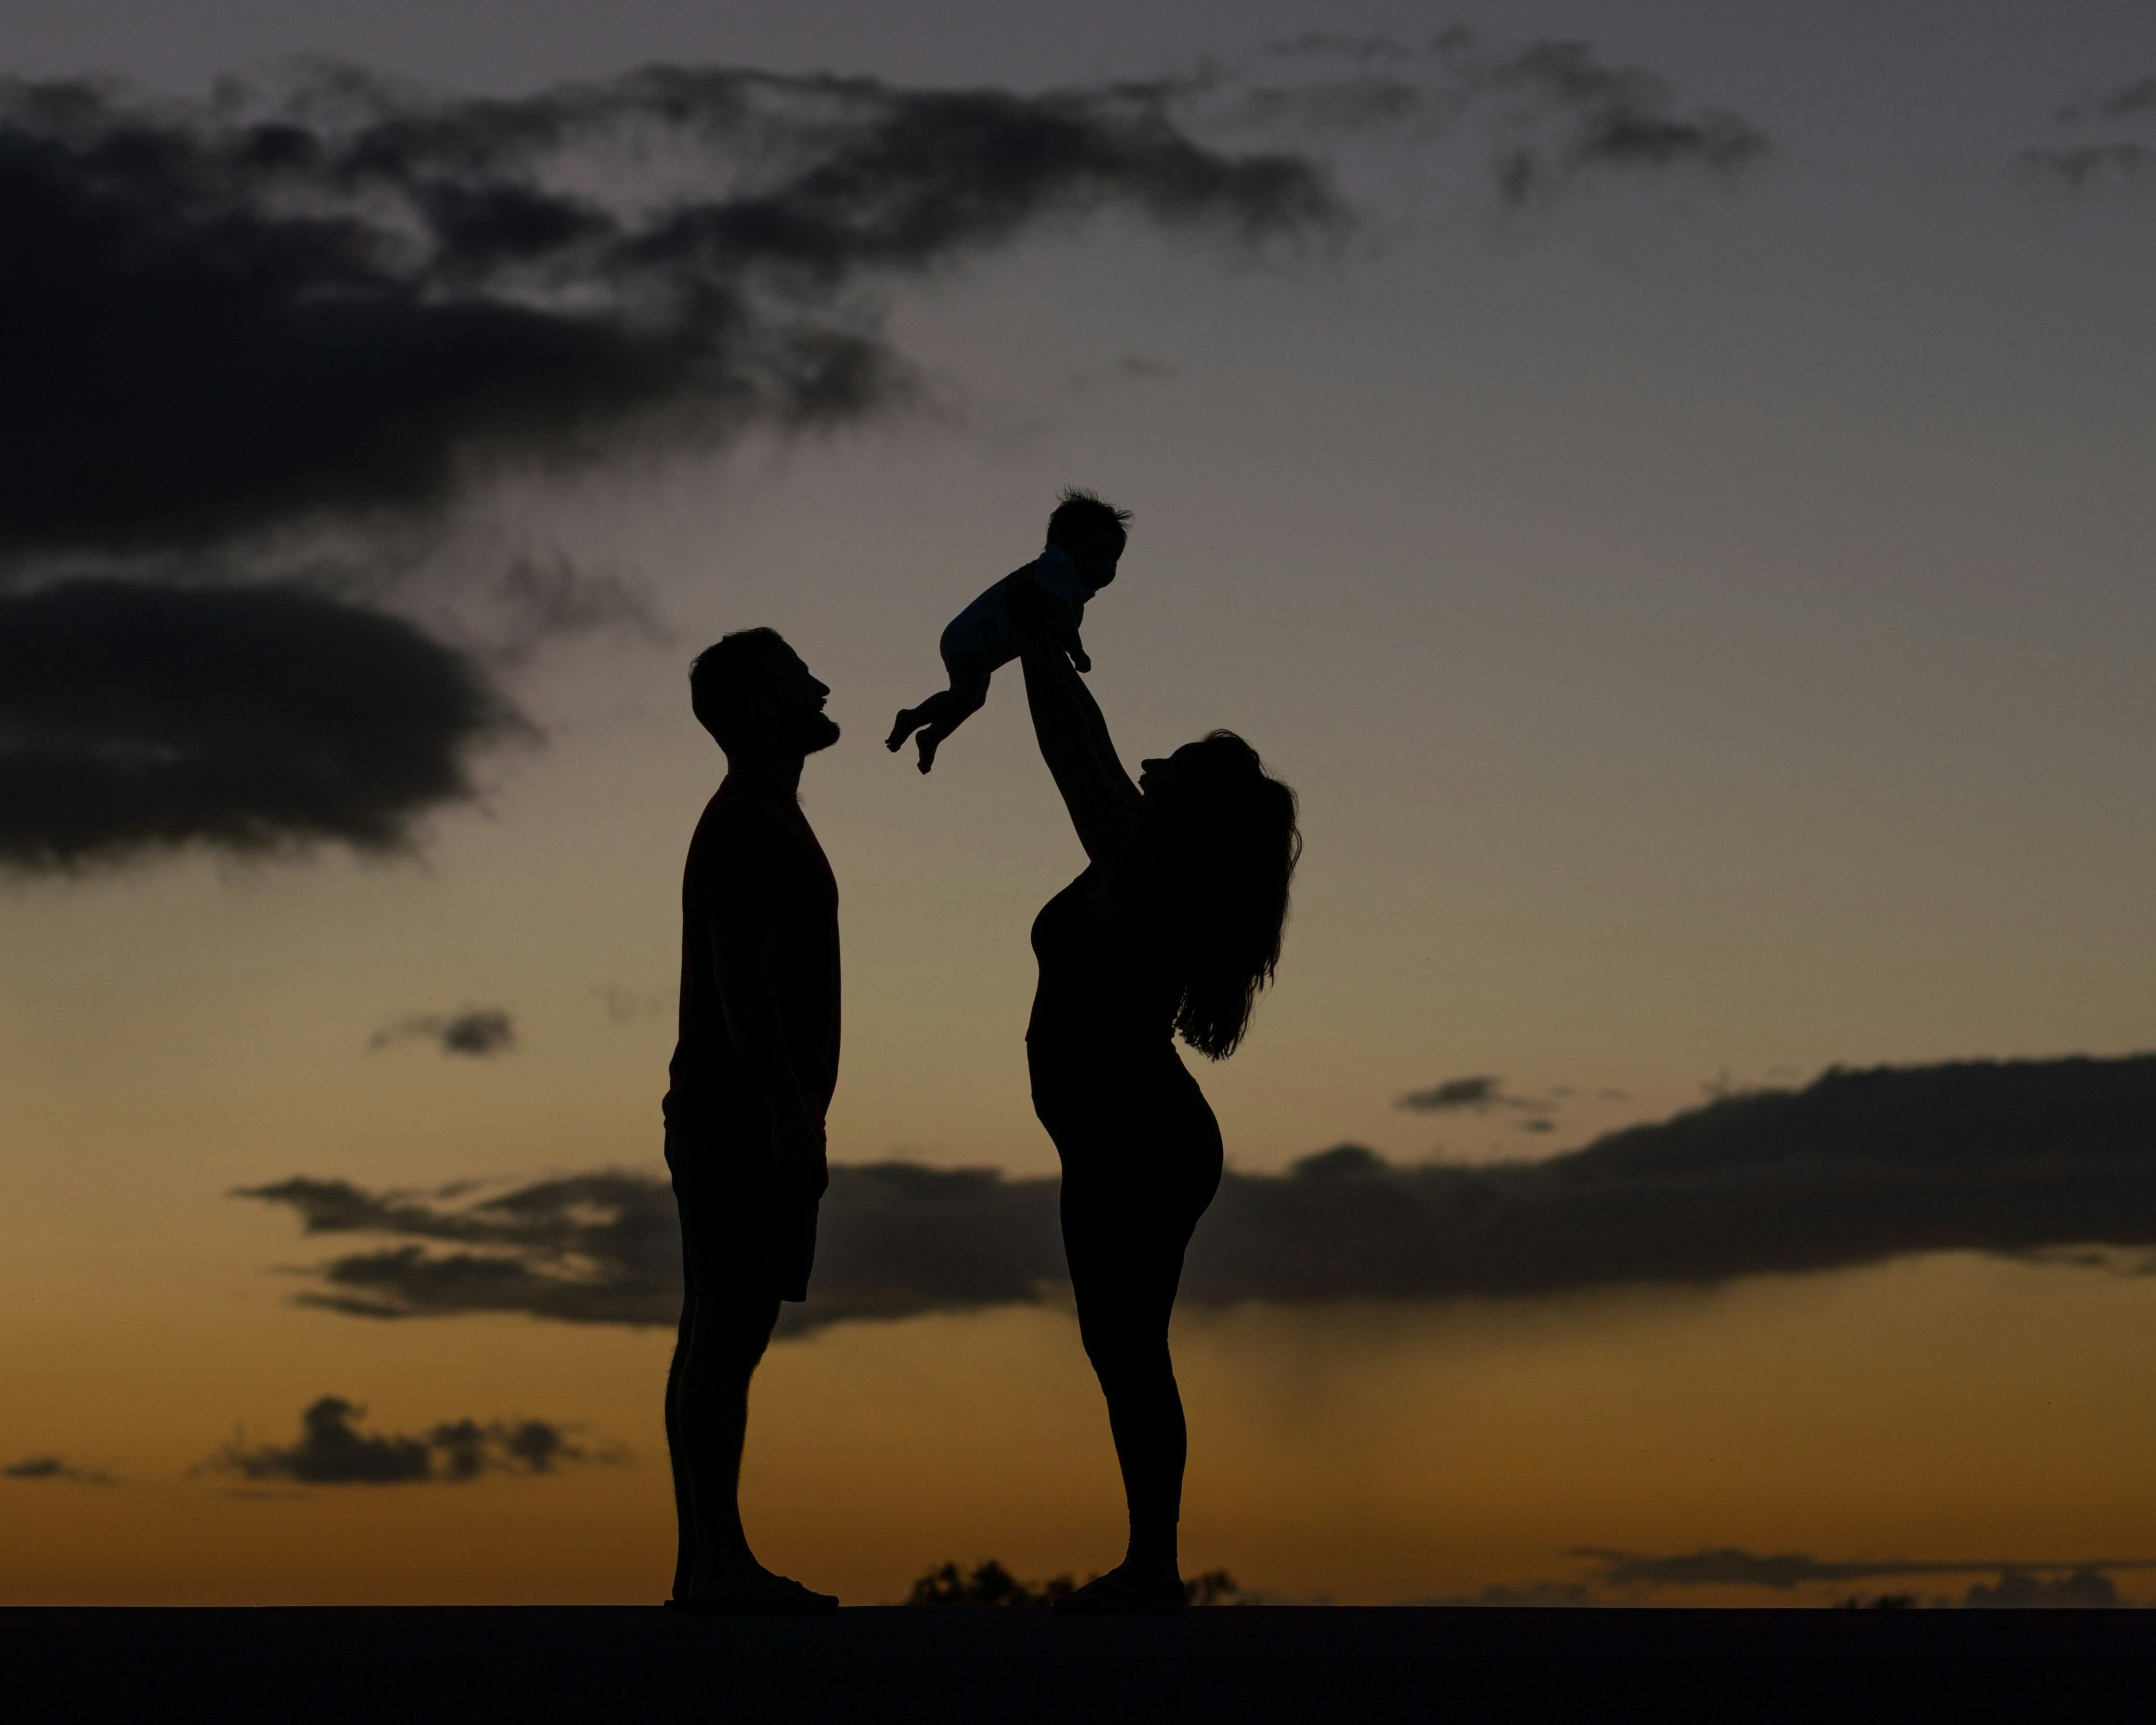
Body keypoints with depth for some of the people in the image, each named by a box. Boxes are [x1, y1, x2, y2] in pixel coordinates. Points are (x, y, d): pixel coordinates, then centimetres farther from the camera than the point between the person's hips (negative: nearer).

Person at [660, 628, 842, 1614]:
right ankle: (719, 1563, -16)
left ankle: (704, 1565, 6)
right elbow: (741, 980, -20)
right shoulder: (749, 828, -10)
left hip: (739, 1124, 10)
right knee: (728, 1331, -13)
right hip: (746, 1116, -10)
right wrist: (790, 1119, -25)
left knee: (719, 1337, 6)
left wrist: (795, 1119, 20)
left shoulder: (761, 824, 21)